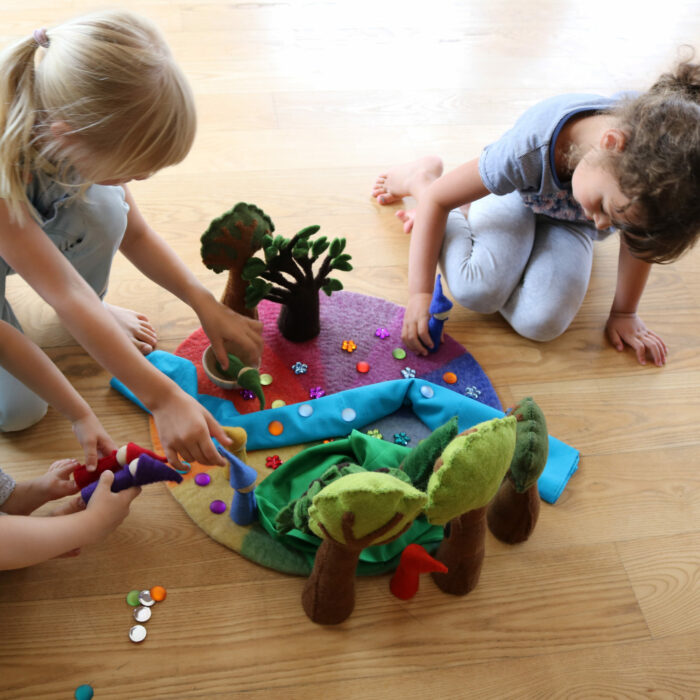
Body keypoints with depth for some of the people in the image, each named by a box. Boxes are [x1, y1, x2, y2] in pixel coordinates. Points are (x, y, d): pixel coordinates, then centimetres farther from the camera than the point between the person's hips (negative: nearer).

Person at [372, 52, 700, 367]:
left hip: (572, 222, 3)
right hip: (519, 197, -3)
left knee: (541, 323, -21)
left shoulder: (650, 164, -35)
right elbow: (437, 199, -30)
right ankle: (423, 176, 1)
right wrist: (420, 293, -32)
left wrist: (623, 313, -2)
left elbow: (640, 238, -12)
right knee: (477, 291, -27)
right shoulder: (530, 150, -43)